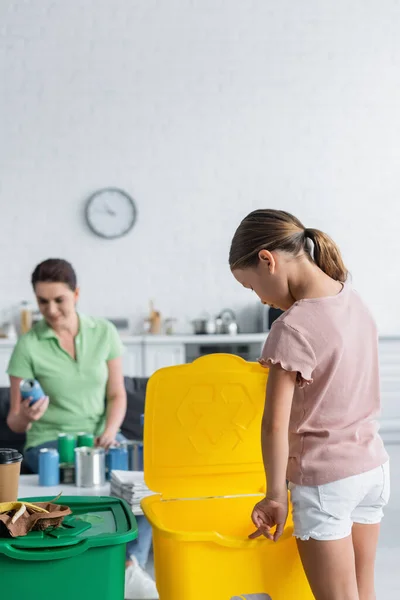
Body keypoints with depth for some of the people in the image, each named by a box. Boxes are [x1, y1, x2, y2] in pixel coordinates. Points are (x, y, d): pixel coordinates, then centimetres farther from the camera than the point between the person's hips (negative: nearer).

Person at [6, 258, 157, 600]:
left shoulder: (104, 333, 3)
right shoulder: (29, 346, -5)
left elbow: (117, 394, 8)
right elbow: (14, 422, -2)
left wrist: (110, 430, -12)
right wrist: (25, 416, -26)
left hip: (100, 436, 3)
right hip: (48, 441, -3)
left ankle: (131, 565, -31)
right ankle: (129, 565, -23)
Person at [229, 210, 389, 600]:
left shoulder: (293, 327, -21)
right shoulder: (355, 304, 2)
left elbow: (275, 425, -19)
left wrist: (276, 494, -8)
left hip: (325, 479, -7)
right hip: (373, 467, 8)